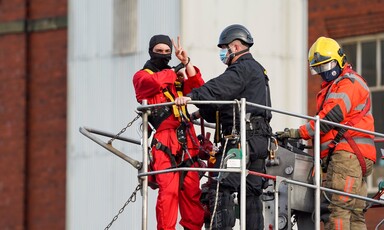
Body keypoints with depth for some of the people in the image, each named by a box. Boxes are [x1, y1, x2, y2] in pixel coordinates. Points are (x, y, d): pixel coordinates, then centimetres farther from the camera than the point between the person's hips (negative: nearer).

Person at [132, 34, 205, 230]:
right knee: (169, 190, -17)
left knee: (191, 190, 0)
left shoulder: (177, 78, 26)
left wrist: (186, 63, 1)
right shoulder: (142, 76, 9)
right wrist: (175, 71, 3)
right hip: (164, 140, -5)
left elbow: (197, 88, 9)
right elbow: (155, 82, -13)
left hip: (186, 140, 5)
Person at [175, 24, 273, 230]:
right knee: (252, 192, 10)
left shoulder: (244, 68, -5)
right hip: (260, 139, 10)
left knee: (221, 187, -16)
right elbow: (227, 105, 29)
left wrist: (192, 96, -36)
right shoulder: (257, 70, 28)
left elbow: (219, 88, -25)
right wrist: (202, 113, 21)